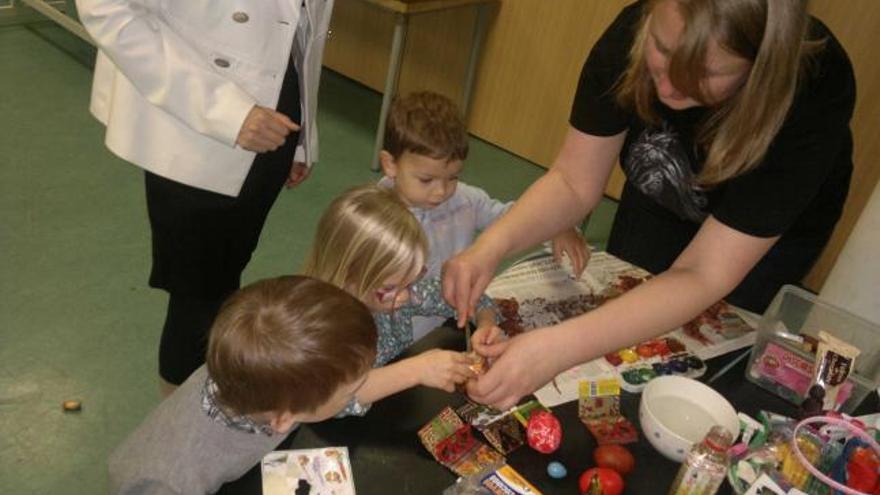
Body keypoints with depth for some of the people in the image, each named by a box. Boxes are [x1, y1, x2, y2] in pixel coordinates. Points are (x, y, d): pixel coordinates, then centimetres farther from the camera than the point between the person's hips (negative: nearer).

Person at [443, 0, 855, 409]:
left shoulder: (815, 95, -39)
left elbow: (702, 276, -40)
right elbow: (574, 182, -23)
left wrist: (557, 347, -53)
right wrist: (491, 246, -42)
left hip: (776, 226, -2)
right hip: (661, 200, 3)